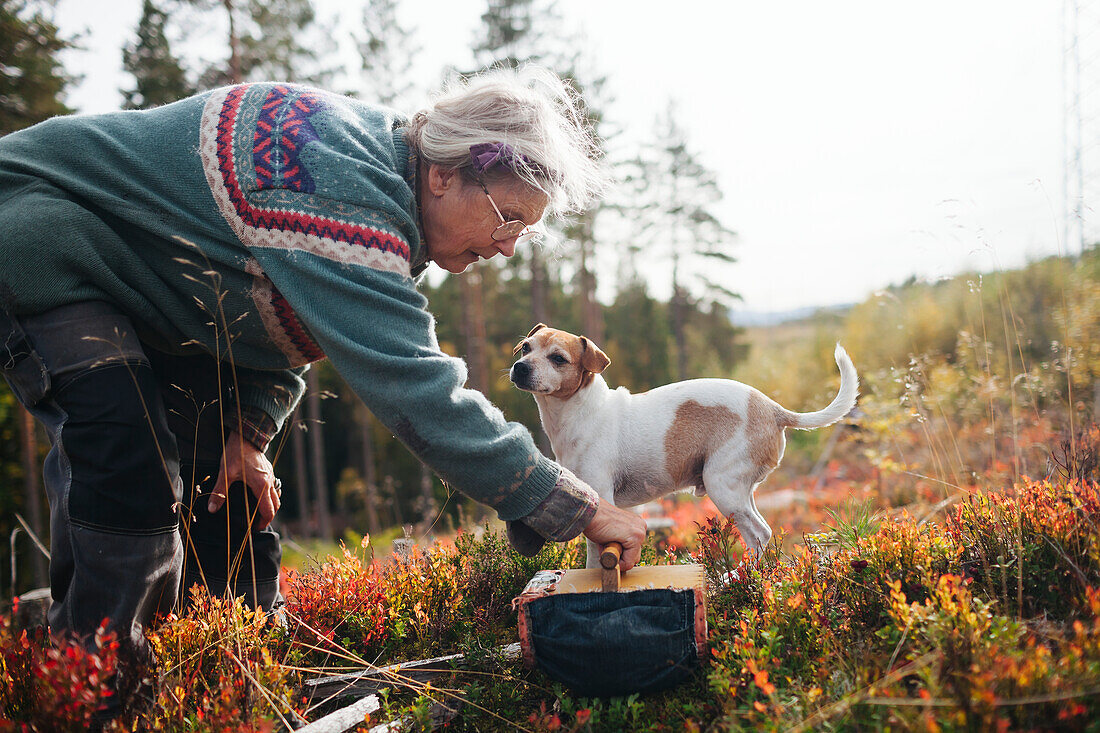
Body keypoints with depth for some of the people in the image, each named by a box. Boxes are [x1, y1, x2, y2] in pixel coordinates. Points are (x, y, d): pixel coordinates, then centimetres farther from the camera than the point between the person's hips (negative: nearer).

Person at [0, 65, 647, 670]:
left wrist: (249, 426, -8)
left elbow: (290, 321, 6)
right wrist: (575, 508, -39)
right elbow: (412, 385, -42)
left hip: (148, 298, 10)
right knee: (130, 470, -25)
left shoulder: (378, 162, -5)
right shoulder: (341, 188, -37)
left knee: (231, 483, 7)